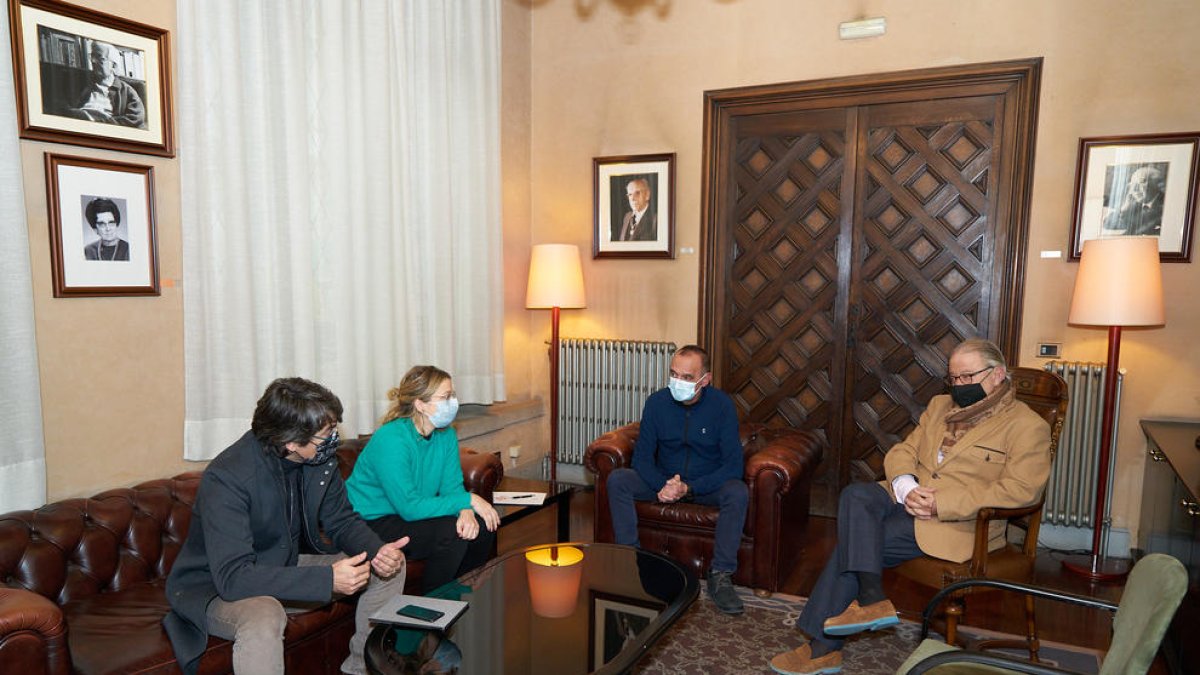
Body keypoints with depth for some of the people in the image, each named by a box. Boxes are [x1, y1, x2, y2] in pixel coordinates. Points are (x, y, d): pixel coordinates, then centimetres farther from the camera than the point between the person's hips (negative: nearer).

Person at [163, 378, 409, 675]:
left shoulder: (320, 459, -10)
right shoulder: (226, 477, -30)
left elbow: (342, 522, 0)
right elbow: (232, 576, -35)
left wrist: (378, 550, -22)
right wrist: (327, 579, -39)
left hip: (285, 567, 7)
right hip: (215, 587, -7)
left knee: (391, 567, -2)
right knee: (263, 616, -41)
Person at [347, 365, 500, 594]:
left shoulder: (446, 434, -2)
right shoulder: (392, 440, -27)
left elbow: (452, 486, -1)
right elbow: (410, 507, -29)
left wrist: (466, 511, -25)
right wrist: (469, 500, -26)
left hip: (410, 514, 8)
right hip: (373, 523, -8)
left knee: (483, 526, -8)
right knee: (451, 532, -26)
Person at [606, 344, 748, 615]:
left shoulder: (721, 404, -18)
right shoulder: (657, 402, -12)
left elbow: (733, 466, -20)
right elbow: (642, 456, -7)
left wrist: (688, 489, -30)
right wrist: (662, 485, -27)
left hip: (707, 484, -2)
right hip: (664, 480, 2)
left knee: (738, 492, -33)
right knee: (616, 479, -21)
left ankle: (721, 575, -19)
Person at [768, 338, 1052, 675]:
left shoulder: (1029, 426, -2)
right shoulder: (940, 405, 19)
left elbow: (1019, 490, -14)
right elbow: (902, 450, 14)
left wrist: (941, 504, -20)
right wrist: (906, 486, -10)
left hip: (959, 522, -6)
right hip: (908, 498, 7)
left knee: (854, 541, -22)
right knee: (856, 494, -25)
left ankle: (824, 647, -11)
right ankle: (871, 599, -21)